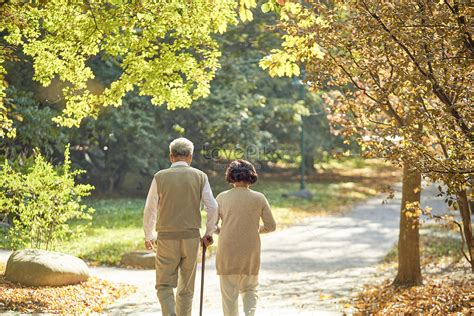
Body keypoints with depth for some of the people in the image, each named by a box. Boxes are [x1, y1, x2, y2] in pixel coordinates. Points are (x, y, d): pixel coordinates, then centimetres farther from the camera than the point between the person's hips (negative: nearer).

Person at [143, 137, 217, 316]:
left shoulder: (160, 177, -2)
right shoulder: (200, 177, 0)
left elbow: (149, 211, 1)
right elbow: (212, 208, -4)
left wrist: (148, 237, 16)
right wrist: (209, 233, 12)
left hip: (166, 239, -1)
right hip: (191, 238, 2)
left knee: (164, 286, 5)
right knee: (186, 288, 14)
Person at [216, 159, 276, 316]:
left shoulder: (222, 197, -3)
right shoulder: (259, 198, -3)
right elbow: (270, 226, 0)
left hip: (227, 252, -1)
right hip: (250, 252, 1)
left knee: (229, 293, 8)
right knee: (249, 289, 17)